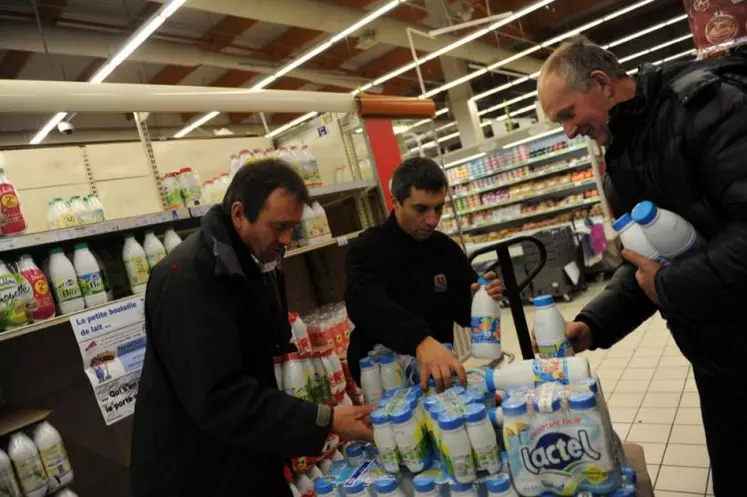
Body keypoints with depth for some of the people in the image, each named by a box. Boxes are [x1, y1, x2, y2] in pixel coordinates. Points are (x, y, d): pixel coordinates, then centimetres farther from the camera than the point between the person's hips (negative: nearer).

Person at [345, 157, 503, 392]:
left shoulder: (446, 248, 3)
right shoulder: (368, 249, -15)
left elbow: (463, 313, 7)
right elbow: (366, 303, -35)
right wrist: (420, 340, -51)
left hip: (437, 370, 4)